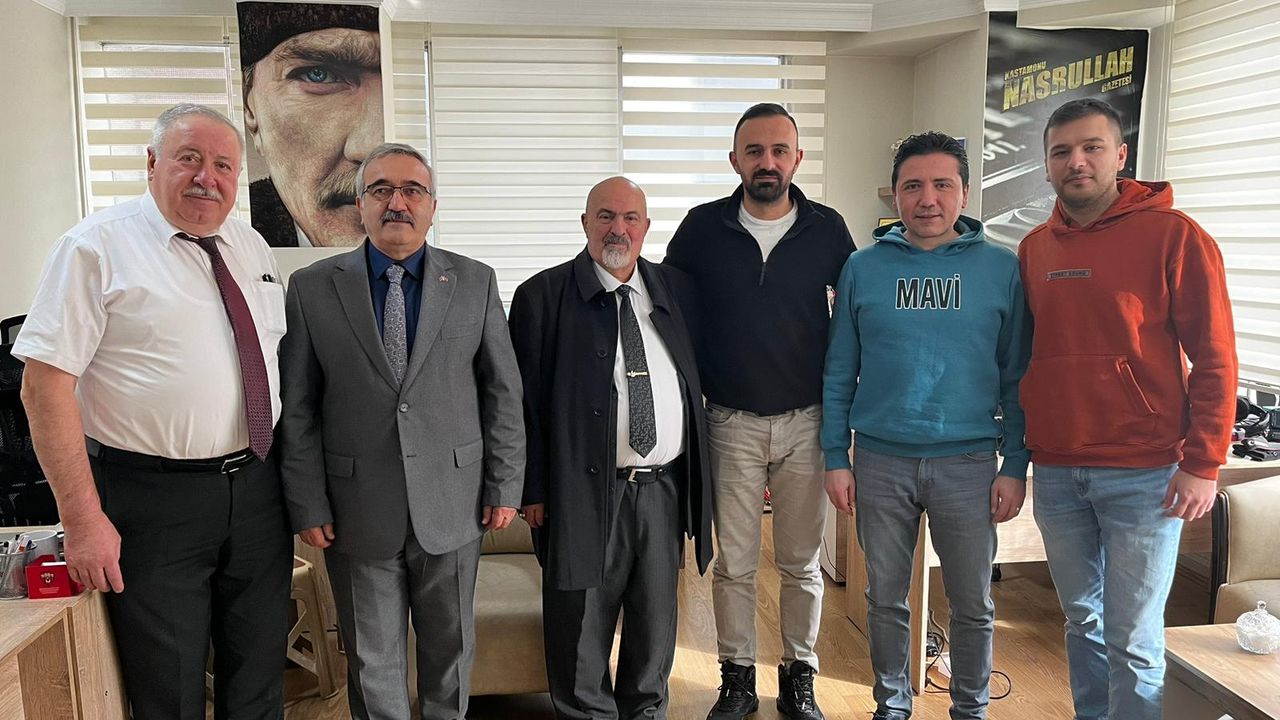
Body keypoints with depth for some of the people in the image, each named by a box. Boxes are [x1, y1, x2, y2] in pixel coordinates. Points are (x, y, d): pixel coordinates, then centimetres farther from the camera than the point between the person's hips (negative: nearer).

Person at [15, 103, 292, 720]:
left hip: (257, 491, 5)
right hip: (153, 499, -5)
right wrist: (83, 520, -16)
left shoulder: (252, 247, 10)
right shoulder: (98, 247, -8)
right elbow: (45, 384, -12)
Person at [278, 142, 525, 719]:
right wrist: (307, 505, -4)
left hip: (453, 505, 1)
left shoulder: (476, 282, 1)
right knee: (372, 661, 13)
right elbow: (296, 410, -1)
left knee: (452, 649, 17)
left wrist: (504, 487, 1)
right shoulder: (311, 288, -1)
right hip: (358, 513, 0)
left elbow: (503, 391, 3)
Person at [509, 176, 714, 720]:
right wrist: (534, 489, -9)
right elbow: (526, 400, -5)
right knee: (582, 624, 9)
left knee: (656, 618, 17)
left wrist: (698, 472, 9)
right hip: (585, 491, -4)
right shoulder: (543, 296, -4)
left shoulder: (675, 289, 8)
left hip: (665, 486, 4)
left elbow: (694, 383, 14)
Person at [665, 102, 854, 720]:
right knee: (733, 564, 8)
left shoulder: (827, 229, 0)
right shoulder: (703, 228, -2)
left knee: (802, 562, 11)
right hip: (731, 423, 0)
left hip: (805, 421, 1)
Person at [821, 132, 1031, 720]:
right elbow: (839, 373, 4)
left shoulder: (1002, 268, 0)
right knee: (885, 599, 13)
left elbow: (1017, 378, 2)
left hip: (969, 461, 0)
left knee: (972, 604, 11)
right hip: (880, 460, 1)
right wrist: (837, 458, 0)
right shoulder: (863, 268, 2)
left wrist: (1015, 466, -2)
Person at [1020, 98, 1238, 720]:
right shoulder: (1035, 248, 8)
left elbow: (1214, 358, -7)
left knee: (1132, 641, 3)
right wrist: (1022, 454, 13)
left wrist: (1202, 464, -10)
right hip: (1055, 471, 5)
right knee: (1081, 621, 17)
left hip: (1144, 474, -4)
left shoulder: (1173, 235, -6)